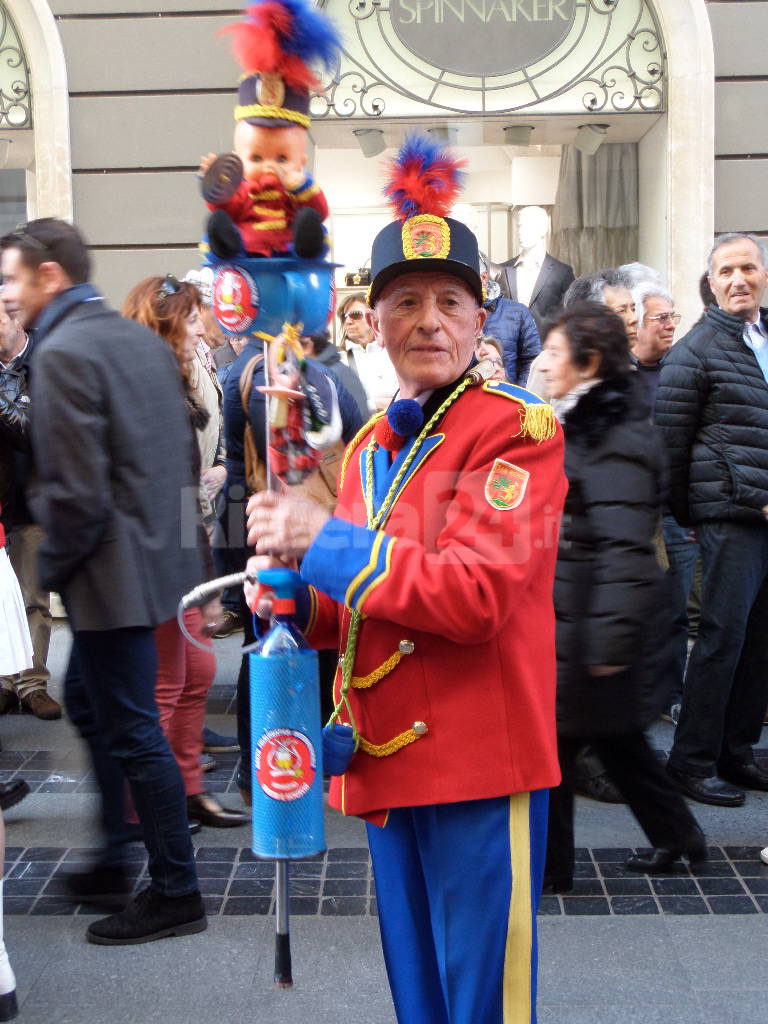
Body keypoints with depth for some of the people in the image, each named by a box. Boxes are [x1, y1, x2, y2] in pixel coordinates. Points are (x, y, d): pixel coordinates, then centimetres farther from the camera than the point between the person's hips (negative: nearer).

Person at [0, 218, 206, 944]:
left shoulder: (63, 353, -17)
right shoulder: (142, 339, 10)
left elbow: (77, 490, -22)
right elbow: (182, 452, 12)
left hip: (108, 571, -9)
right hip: (153, 553, 9)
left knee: (132, 733, 2)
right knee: (97, 711, 22)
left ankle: (175, 894, 14)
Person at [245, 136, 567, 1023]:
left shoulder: (518, 431, -12)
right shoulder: (367, 449, 11)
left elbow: (476, 597, -23)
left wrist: (326, 542, -18)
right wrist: (296, 592, -4)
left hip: (480, 766, -7)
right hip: (386, 762, 7)